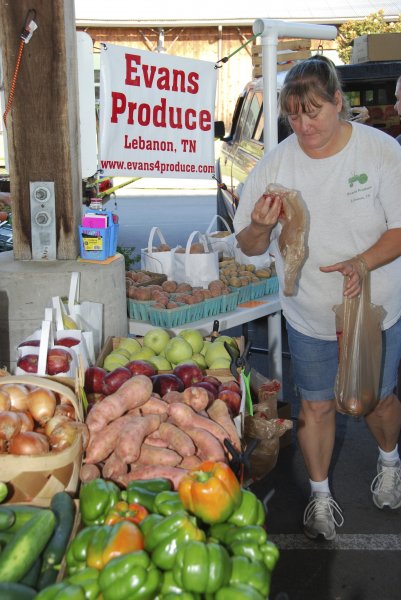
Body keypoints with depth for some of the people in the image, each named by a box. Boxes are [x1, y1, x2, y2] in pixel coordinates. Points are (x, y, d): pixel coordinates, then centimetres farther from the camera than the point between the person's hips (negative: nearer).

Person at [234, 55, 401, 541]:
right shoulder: (276, 163, -9)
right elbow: (249, 246, -4)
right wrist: (260, 228, -27)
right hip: (308, 314, 1)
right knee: (315, 405, 11)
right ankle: (320, 495, 34)